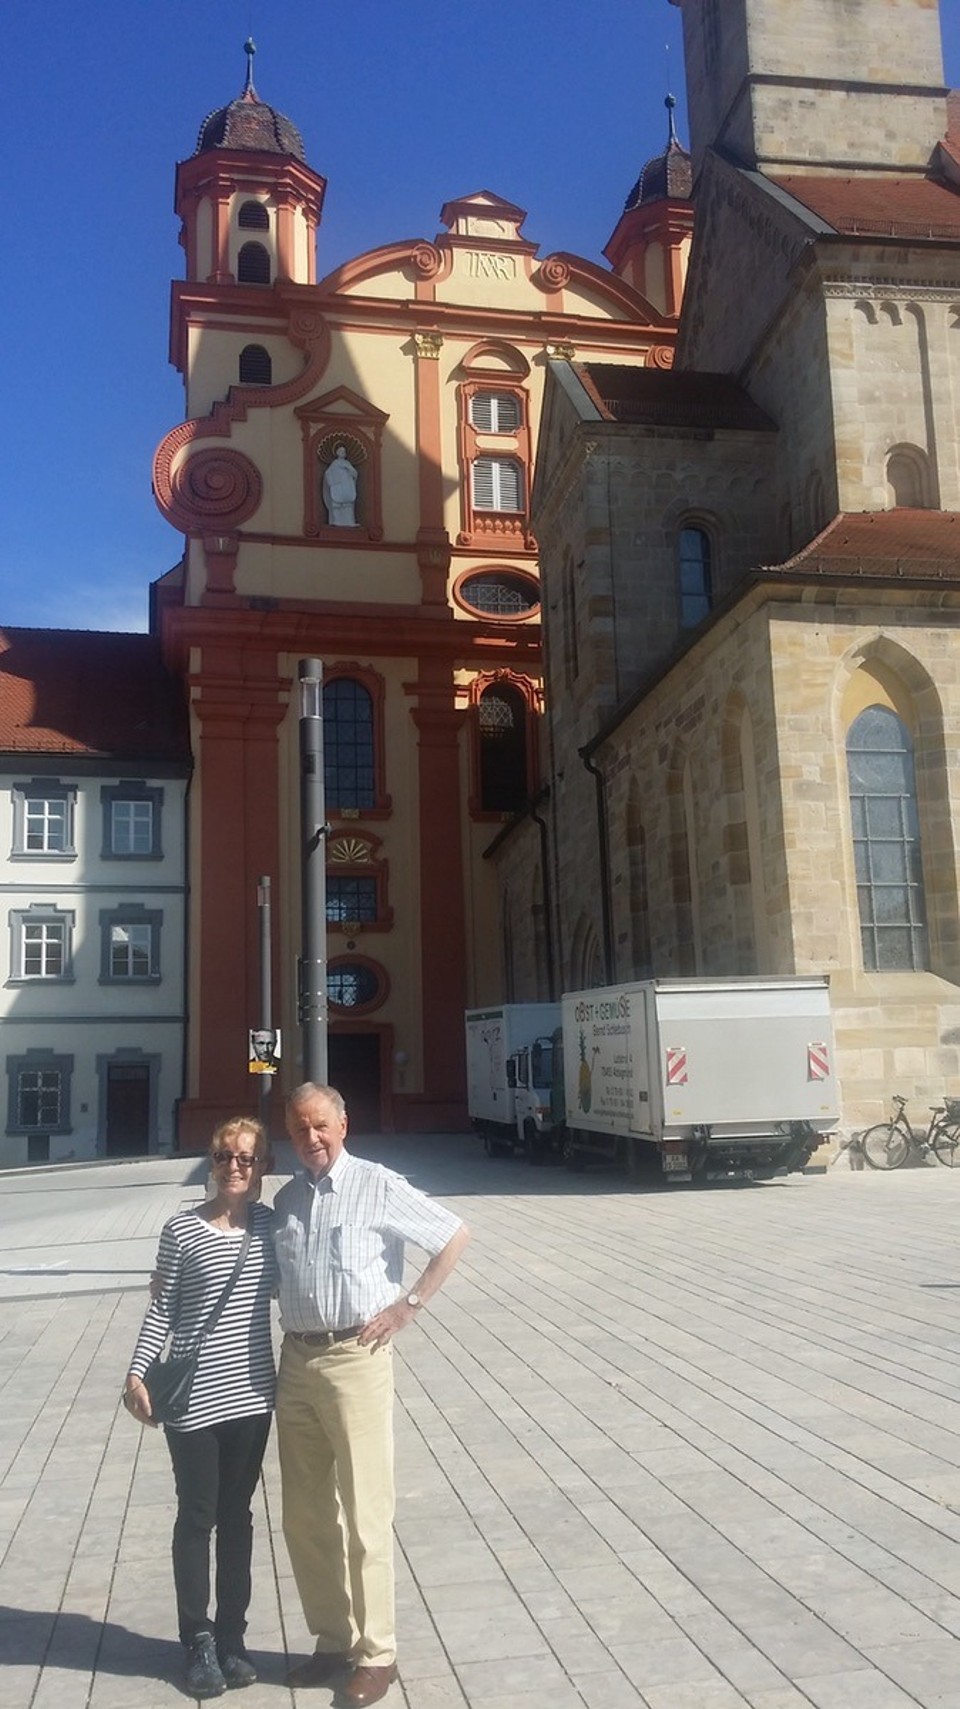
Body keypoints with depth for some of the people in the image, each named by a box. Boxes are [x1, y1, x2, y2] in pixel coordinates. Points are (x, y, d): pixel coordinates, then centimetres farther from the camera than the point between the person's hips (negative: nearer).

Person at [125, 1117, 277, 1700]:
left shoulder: (267, 1222, 2)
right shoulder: (182, 1230, -10)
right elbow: (163, 1309, -5)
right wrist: (137, 1373, -13)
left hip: (252, 1392, 4)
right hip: (195, 1399, -4)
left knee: (237, 1517, 15)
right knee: (197, 1518, 10)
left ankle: (232, 1636, 29)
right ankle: (199, 1640, 26)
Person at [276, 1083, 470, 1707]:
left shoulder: (378, 1186, -8)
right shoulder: (287, 1198, 10)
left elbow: (455, 1236, -5)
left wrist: (408, 1305, -8)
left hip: (356, 1359, -6)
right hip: (296, 1360, 6)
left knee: (364, 1516, 1)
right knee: (305, 1516, 14)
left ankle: (377, 1655, 16)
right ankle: (334, 1641, 30)